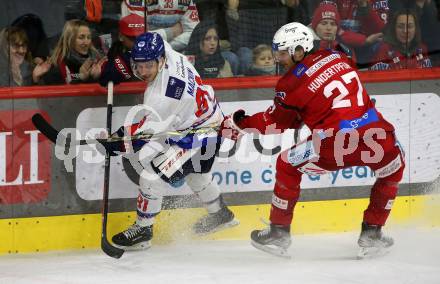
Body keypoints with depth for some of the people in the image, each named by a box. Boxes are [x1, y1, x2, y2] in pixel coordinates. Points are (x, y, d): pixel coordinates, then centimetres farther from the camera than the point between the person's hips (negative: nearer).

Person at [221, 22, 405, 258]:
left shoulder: (292, 82, 1)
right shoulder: (337, 58, 16)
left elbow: (276, 122, 14)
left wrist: (240, 124, 28)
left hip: (337, 145, -4)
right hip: (378, 137, 4)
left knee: (287, 166, 19)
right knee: (393, 170, 35)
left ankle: (279, 232, 23)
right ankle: (372, 233, 33)